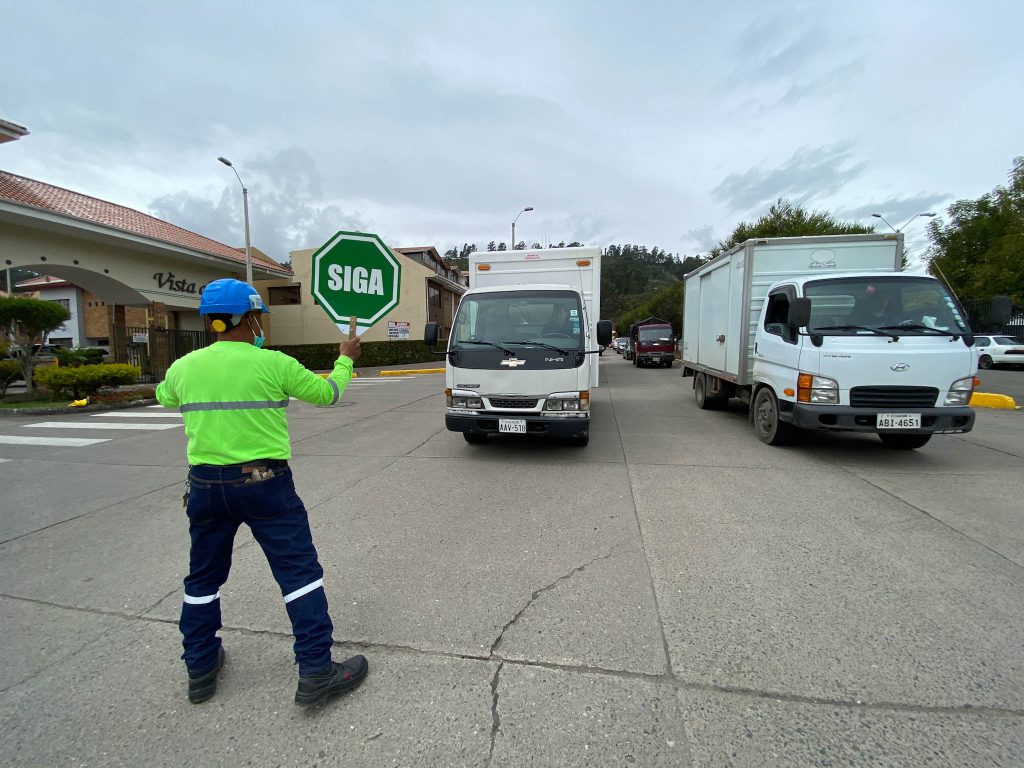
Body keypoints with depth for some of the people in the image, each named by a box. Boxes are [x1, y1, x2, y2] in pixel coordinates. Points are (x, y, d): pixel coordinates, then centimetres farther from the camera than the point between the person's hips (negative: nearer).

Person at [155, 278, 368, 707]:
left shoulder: (184, 368, 2)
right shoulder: (273, 364, -11)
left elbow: (165, 398, 25)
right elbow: (326, 394, 1)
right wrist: (346, 360, 18)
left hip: (206, 485, 5)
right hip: (264, 483, -5)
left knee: (203, 577, 22)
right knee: (299, 571, 2)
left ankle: (200, 668, 35)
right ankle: (316, 672, 5)